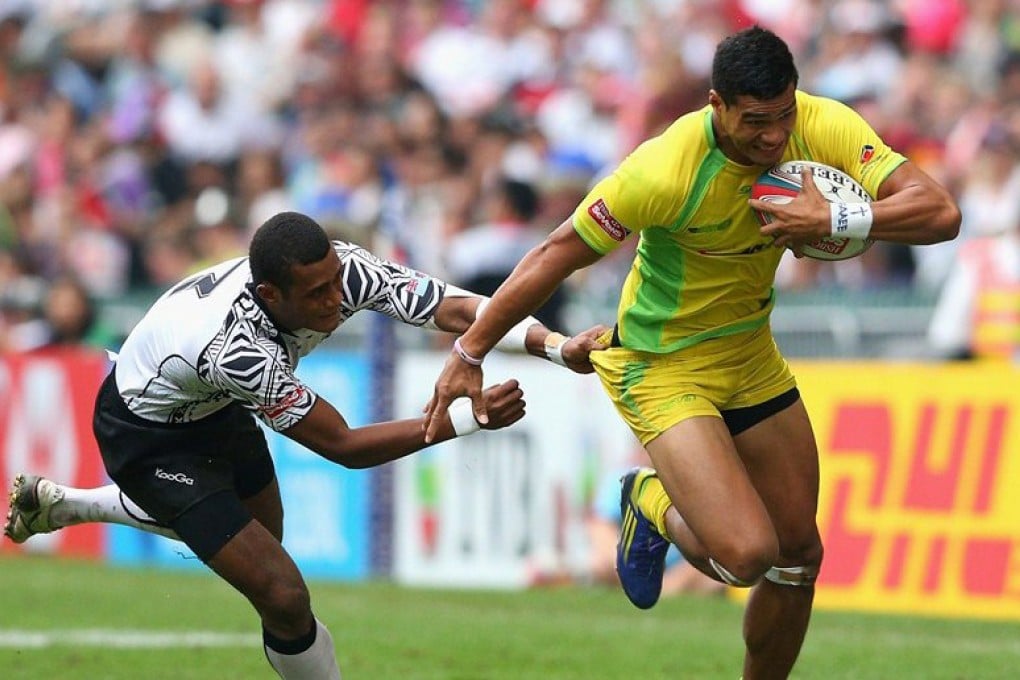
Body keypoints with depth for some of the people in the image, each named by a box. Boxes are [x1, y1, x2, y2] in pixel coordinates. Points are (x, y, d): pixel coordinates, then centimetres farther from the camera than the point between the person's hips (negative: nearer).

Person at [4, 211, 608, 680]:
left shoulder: (338, 268, -29)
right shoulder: (238, 349, -43)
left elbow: (450, 309, -32)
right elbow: (344, 446, -35)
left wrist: (558, 346, -46)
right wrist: (470, 418, -39)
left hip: (212, 404, 8)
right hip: (149, 437, -8)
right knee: (282, 594, -17)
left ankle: (56, 501, 50)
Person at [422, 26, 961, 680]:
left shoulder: (824, 129, -17)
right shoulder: (665, 171, -30)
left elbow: (940, 213, -23)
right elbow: (559, 254, -18)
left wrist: (837, 220, -39)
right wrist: (470, 352, -14)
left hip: (751, 354, 6)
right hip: (663, 367, -6)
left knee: (798, 558, 10)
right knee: (747, 554, -21)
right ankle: (653, 503, 13)